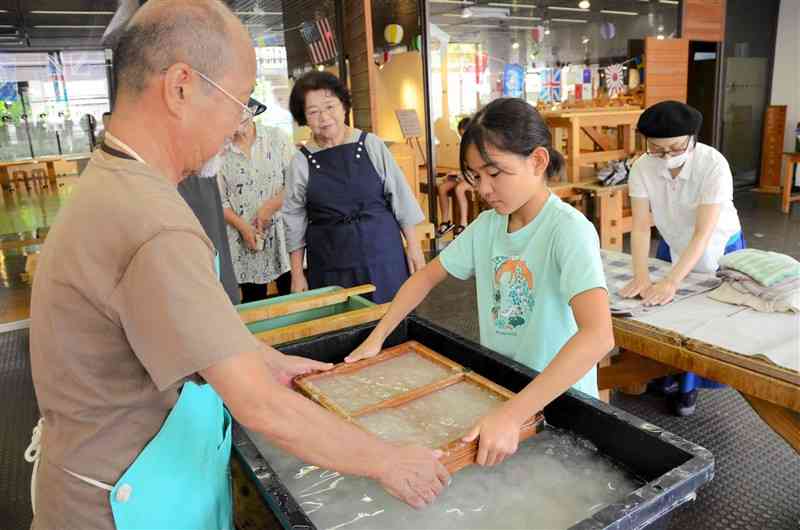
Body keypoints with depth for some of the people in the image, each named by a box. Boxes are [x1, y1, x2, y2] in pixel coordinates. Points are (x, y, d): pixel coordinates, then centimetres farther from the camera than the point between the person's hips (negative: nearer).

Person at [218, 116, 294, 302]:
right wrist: (243, 226, -10)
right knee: (253, 303, 7)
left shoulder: (276, 137, 2)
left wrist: (269, 207, -11)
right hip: (245, 239, 1)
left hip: (282, 232, 0)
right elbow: (219, 200, 2)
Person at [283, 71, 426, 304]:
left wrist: (413, 245, 1)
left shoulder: (371, 145, -1)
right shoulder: (301, 162, -1)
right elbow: (295, 223, 4)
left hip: (382, 254, 0)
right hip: (330, 264, 0)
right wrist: (297, 274, 3)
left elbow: (400, 197, 3)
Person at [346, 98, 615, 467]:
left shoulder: (568, 228, -23)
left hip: (558, 399, -5)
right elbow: (428, 276, 7)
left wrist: (512, 414, -40)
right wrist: (377, 338, -2)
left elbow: (598, 336, -35)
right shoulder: (487, 225, -3)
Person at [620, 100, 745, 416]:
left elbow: (704, 234, -37)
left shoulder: (713, 164, -32)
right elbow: (640, 226, -26)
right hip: (673, 247, 3)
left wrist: (671, 282, -47)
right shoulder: (642, 168, -23)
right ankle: (670, 375, 30)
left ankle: (688, 384, 25)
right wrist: (641, 276, -39)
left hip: (719, 250, -2)